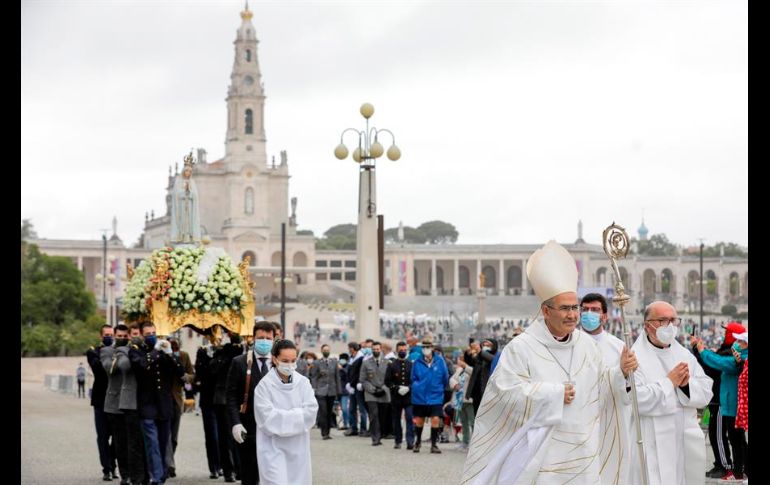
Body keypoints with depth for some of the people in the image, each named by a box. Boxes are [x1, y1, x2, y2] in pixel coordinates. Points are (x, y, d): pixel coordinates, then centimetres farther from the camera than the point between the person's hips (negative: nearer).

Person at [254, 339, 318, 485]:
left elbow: (311, 411, -6)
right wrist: (296, 416, -10)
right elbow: (268, 418, -15)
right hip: (273, 448, -4)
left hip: (298, 448, 4)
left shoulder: (303, 382, 2)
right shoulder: (264, 385, -8)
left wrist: (282, 417, -12)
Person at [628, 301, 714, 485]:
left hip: (686, 446, 6)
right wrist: (669, 382, -13)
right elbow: (634, 398, -19)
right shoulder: (636, 357, -7)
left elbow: (706, 393, 11)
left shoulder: (685, 355, 15)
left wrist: (687, 384, -9)